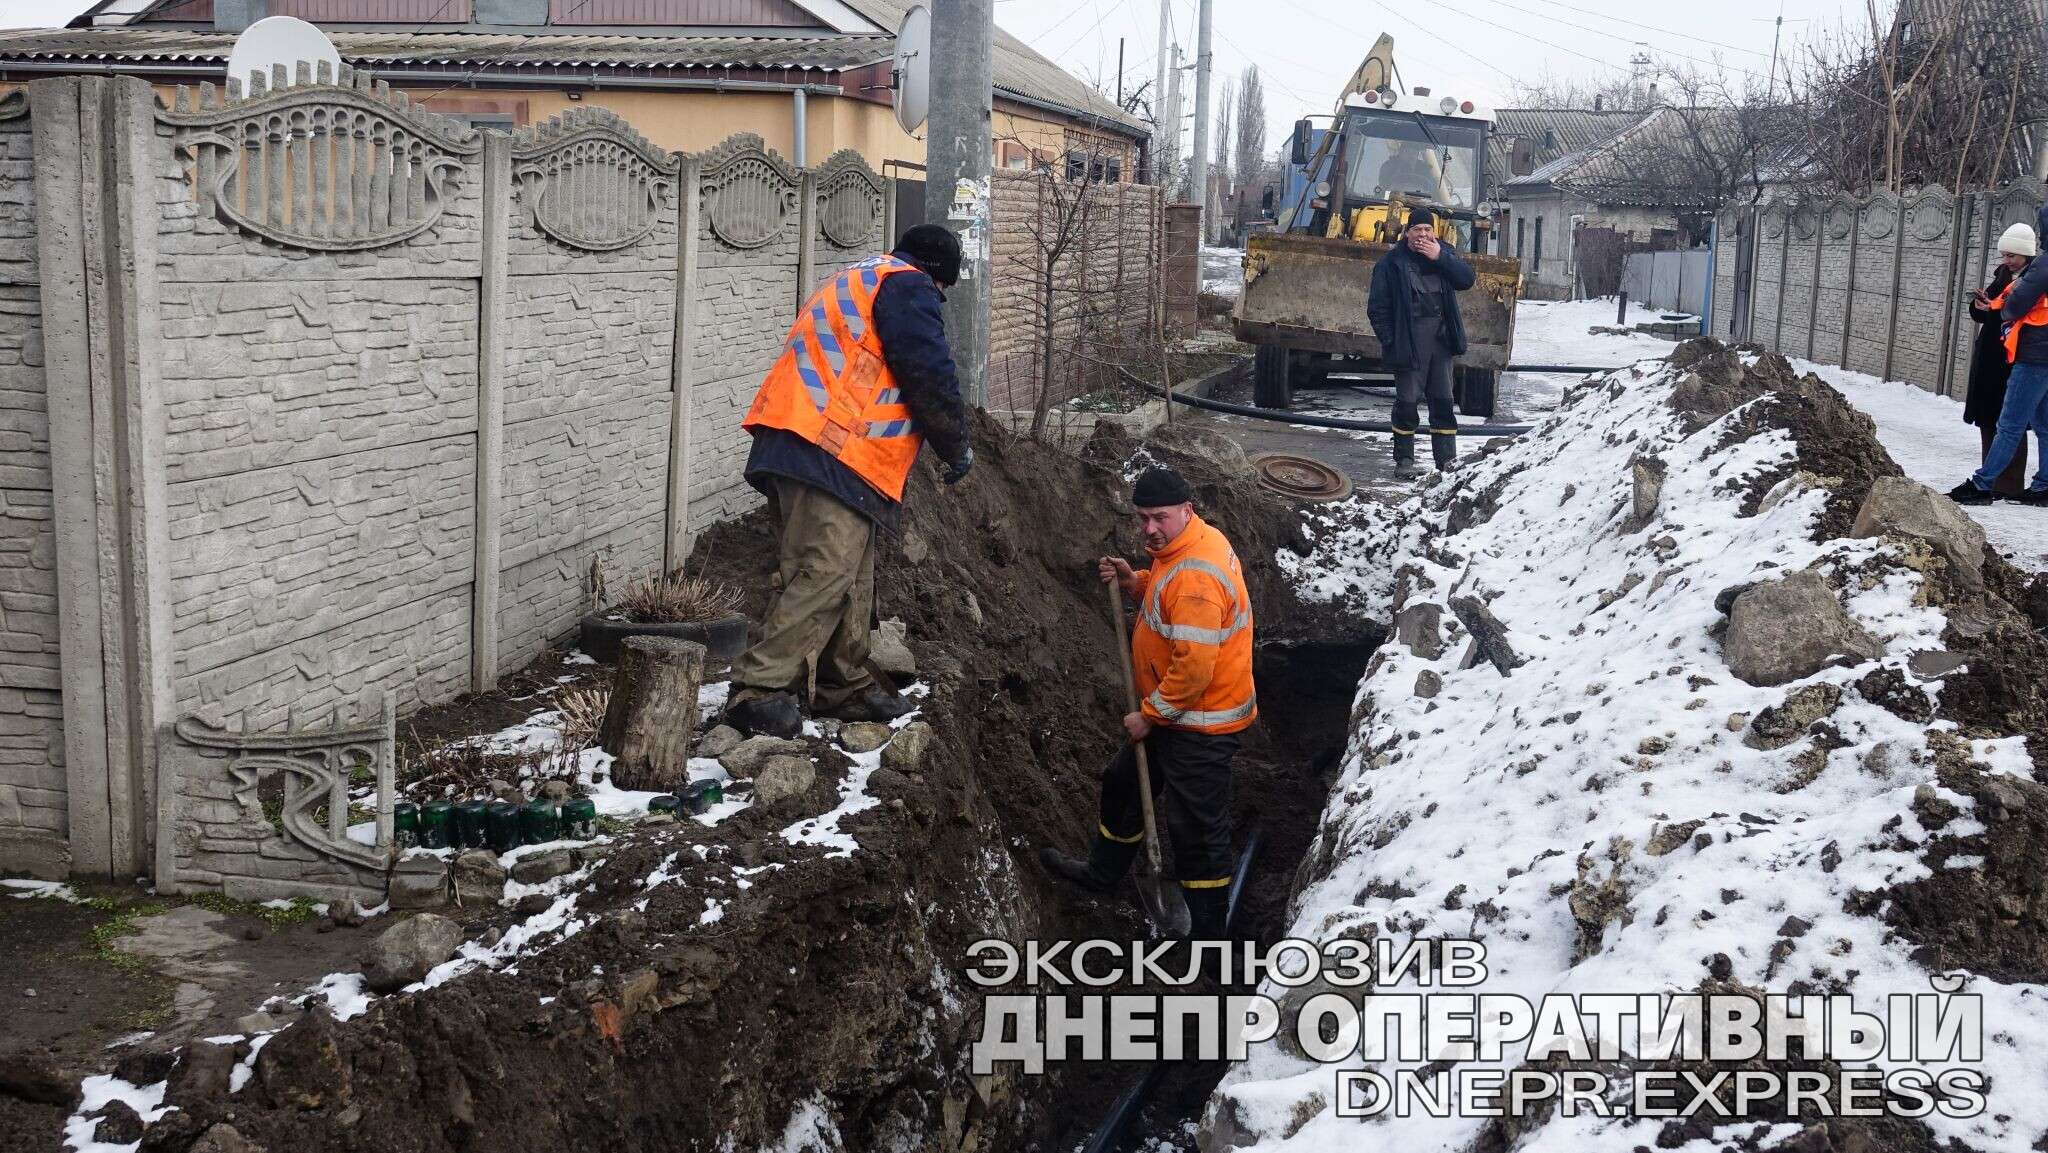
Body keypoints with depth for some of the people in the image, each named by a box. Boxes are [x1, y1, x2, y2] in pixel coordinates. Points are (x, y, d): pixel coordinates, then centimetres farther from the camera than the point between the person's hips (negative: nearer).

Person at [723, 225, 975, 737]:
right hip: (831, 453, -11)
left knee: (851, 578, 15)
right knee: (826, 571, -17)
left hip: (798, 446, 11)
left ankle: (847, 686, 22)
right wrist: (957, 448, 5)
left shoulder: (853, 283, 31)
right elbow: (930, 375, -7)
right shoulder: (908, 286, 0)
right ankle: (759, 690, -23)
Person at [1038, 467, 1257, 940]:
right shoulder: (1191, 544, 2)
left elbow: (1193, 668, -30)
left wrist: (1150, 715, -17)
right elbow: (1165, 598, 19)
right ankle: (1102, 872, 48)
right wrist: (1133, 581, -2)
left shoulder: (1195, 577, -30)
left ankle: (1207, 932, 13)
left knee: (1196, 829, 0)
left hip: (1200, 725, -11)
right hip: (1172, 711, 11)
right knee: (1124, 784, 27)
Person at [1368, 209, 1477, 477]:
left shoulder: (1444, 253, 9)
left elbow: (1466, 279, -5)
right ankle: (1404, 459, 8)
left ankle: (1446, 458, 13)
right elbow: (1377, 306, -4)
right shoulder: (1392, 263, -3)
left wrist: (1440, 257, -14)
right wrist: (1389, 340, -10)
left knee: (1443, 399, 7)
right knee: (1407, 400, -2)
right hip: (1409, 341, -4)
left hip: (1441, 338, 4)